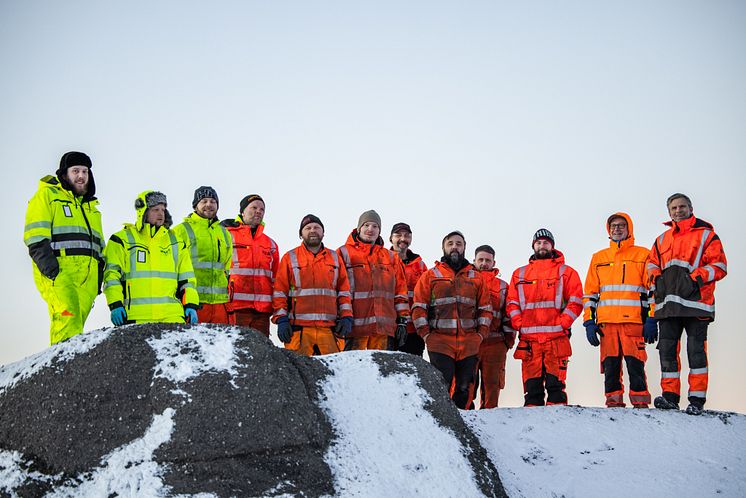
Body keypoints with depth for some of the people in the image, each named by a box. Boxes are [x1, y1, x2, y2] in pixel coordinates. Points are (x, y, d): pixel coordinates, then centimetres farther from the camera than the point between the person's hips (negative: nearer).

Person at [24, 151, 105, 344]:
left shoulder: (91, 206, 31)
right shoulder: (47, 195, 10)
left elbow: (98, 245, 32)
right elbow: (35, 234, -3)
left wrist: (99, 275, 20)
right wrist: (47, 262, -17)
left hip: (87, 274, 6)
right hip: (58, 270, -6)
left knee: (76, 321, -4)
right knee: (67, 316, -24)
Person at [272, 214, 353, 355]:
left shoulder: (335, 258, 17)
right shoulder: (290, 258, 11)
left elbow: (344, 290, 17)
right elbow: (279, 292, 7)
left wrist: (346, 317, 5)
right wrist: (281, 320, -3)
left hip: (330, 328, 2)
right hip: (298, 328, -2)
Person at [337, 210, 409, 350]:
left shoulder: (391, 257, 19)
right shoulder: (344, 253, 6)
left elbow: (400, 290, 18)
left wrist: (402, 320, 11)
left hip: (383, 327, 4)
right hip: (355, 326, -4)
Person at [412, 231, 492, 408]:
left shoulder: (476, 277, 16)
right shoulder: (430, 275, 9)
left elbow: (485, 309, 14)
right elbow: (419, 308, 4)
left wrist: (480, 335, 2)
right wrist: (426, 335, -5)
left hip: (469, 343, 3)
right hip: (440, 342, -3)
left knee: (463, 388, 5)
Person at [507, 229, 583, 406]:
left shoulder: (566, 272, 12)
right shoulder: (519, 274, 19)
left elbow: (575, 302, 4)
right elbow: (512, 303, 14)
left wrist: (561, 324, -8)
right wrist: (519, 325, -1)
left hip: (556, 338, -2)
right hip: (528, 339, 2)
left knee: (555, 383, -6)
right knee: (531, 384, 0)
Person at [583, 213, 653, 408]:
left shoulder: (642, 255, 11)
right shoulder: (598, 258, 20)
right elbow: (590, 293, 17)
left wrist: (651, 319, -3)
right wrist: (589, 321, 7)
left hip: (633, 321, -3)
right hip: (606, 322, 3)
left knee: (635, 364, -9)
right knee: (610, 366, 1)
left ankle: (640, 403, -5)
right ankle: (613, 402, 5)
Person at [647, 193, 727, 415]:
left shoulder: (706, 235, 5)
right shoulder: (662, 239, 21)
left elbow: (719, 265, -2)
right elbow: (652, 263, 24)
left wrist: (696, 279, -16)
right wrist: (657, 280, 3)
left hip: (695, 303, -5)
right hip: (667, 303, 5)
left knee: (696, 351, -3)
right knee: (667, 349, 3)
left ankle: (697, 399, 2)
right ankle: (670, 396, 9)